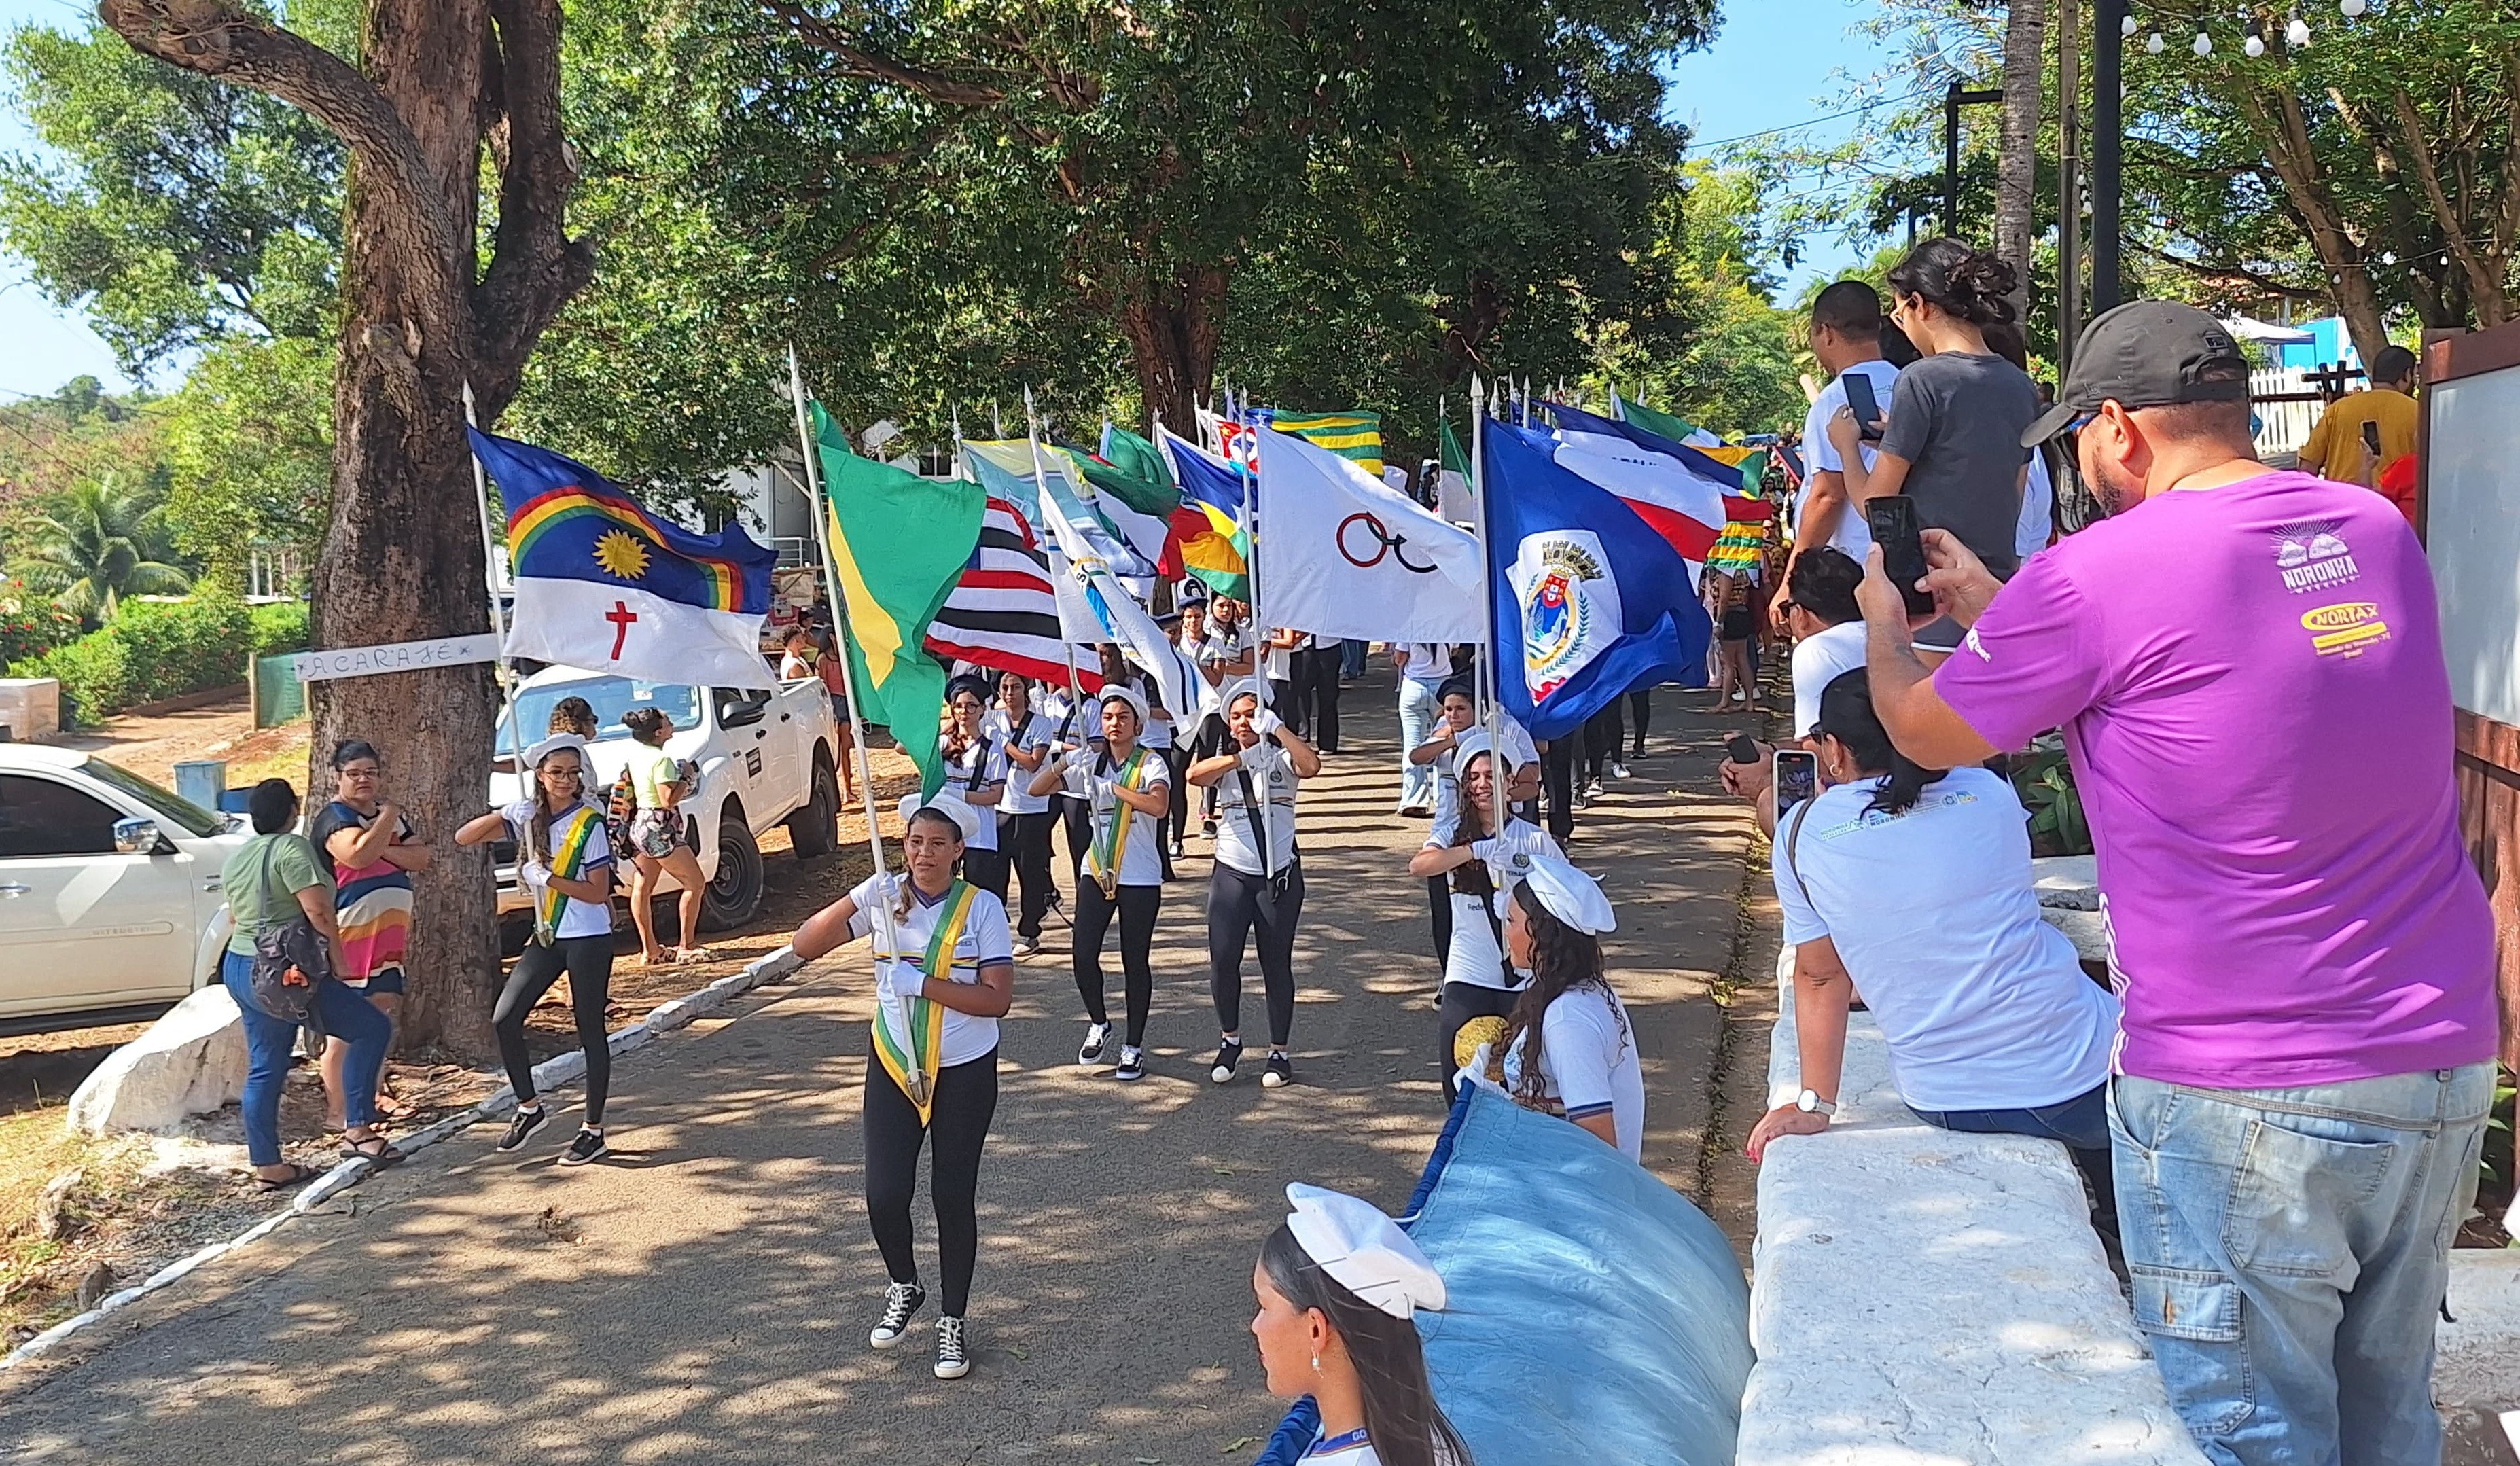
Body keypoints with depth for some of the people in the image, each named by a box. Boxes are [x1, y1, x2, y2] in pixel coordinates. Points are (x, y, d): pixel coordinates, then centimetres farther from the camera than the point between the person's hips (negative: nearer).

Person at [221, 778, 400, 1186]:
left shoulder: (235, 859, 14)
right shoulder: (292, 848, -12)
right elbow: (318, 911, -19)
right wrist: (339, 960, -10)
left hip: (239, 967, 9)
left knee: (264, 1069, 12)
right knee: (372, 1027, -2)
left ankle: (266, 1166, 14)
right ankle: (357, 1129, -6)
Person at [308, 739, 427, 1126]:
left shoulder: (391, 816, 15)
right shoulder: (333, 819, -9)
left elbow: (421, 857, 3)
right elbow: (358, 855, -28)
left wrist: (382, 848, -13)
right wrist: (388, 817, -16)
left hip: (389, 934, 8)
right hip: (348, 935, -8)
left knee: (385, 1015, 15)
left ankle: (375, 1093, 29)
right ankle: (338, 1109, 1)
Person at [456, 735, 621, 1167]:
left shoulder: (589, 824, -11)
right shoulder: (527, 815, 3)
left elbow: (598, 893, -13)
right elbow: (463, 838, 0)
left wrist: (547, 878, -22)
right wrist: (500, 816, -16)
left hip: (588, 939, -6)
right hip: (547, 937, 6)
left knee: (590, 1031, 2)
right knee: (504, 1020, 0)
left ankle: (594, 1131, 10)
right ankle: (529, 1107, 19)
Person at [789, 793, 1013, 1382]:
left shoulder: (982, 907, -9)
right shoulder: (883, 898, -3)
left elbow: (998, 999, -15)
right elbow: (805, 946, -9)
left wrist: (923, 983, -24)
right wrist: (855, 902, -24)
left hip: (965, 1073, -2)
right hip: (893, 1068, 2)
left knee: (954, 1197, 5)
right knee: (885, 1195, -3)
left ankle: (953, 1321, 23)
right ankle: (904, 1288, 28)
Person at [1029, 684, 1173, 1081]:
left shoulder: (1151, 763, -7)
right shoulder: (1089, 762, 5)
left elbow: (1159, 806, -27)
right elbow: (1036, 789, 1)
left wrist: (1114, 787, -25)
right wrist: (1062, 763, -16)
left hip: (1140, 877, -4)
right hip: (1097, 871, 4)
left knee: (1135, 961, 3)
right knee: (1084, 954, -1)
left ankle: (1134, 1047, 15)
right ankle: (1098, 1024, 25)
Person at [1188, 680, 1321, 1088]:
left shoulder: (1281, 757, 3)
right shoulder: (1223, 760, 8)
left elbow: (1311, 765, -21)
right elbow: (1195, 775, -16)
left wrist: (1276, 728, -20)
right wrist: (1243, 757, -27)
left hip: (1279, 874, -2)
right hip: (1231, 874, 2)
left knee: (1277, 964, 5)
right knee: (1222, 960, -6)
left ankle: (1279, 1053, 16)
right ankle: (1229, 1040, 16)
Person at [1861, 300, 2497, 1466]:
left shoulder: (2099, 573, -15)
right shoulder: (2375, 531, 7)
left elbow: (1924, 732, 1)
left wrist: (1883, 621, 21)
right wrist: (1997, 609, 28)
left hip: (2243, 1097, -7)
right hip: (2441, 1070, 7)